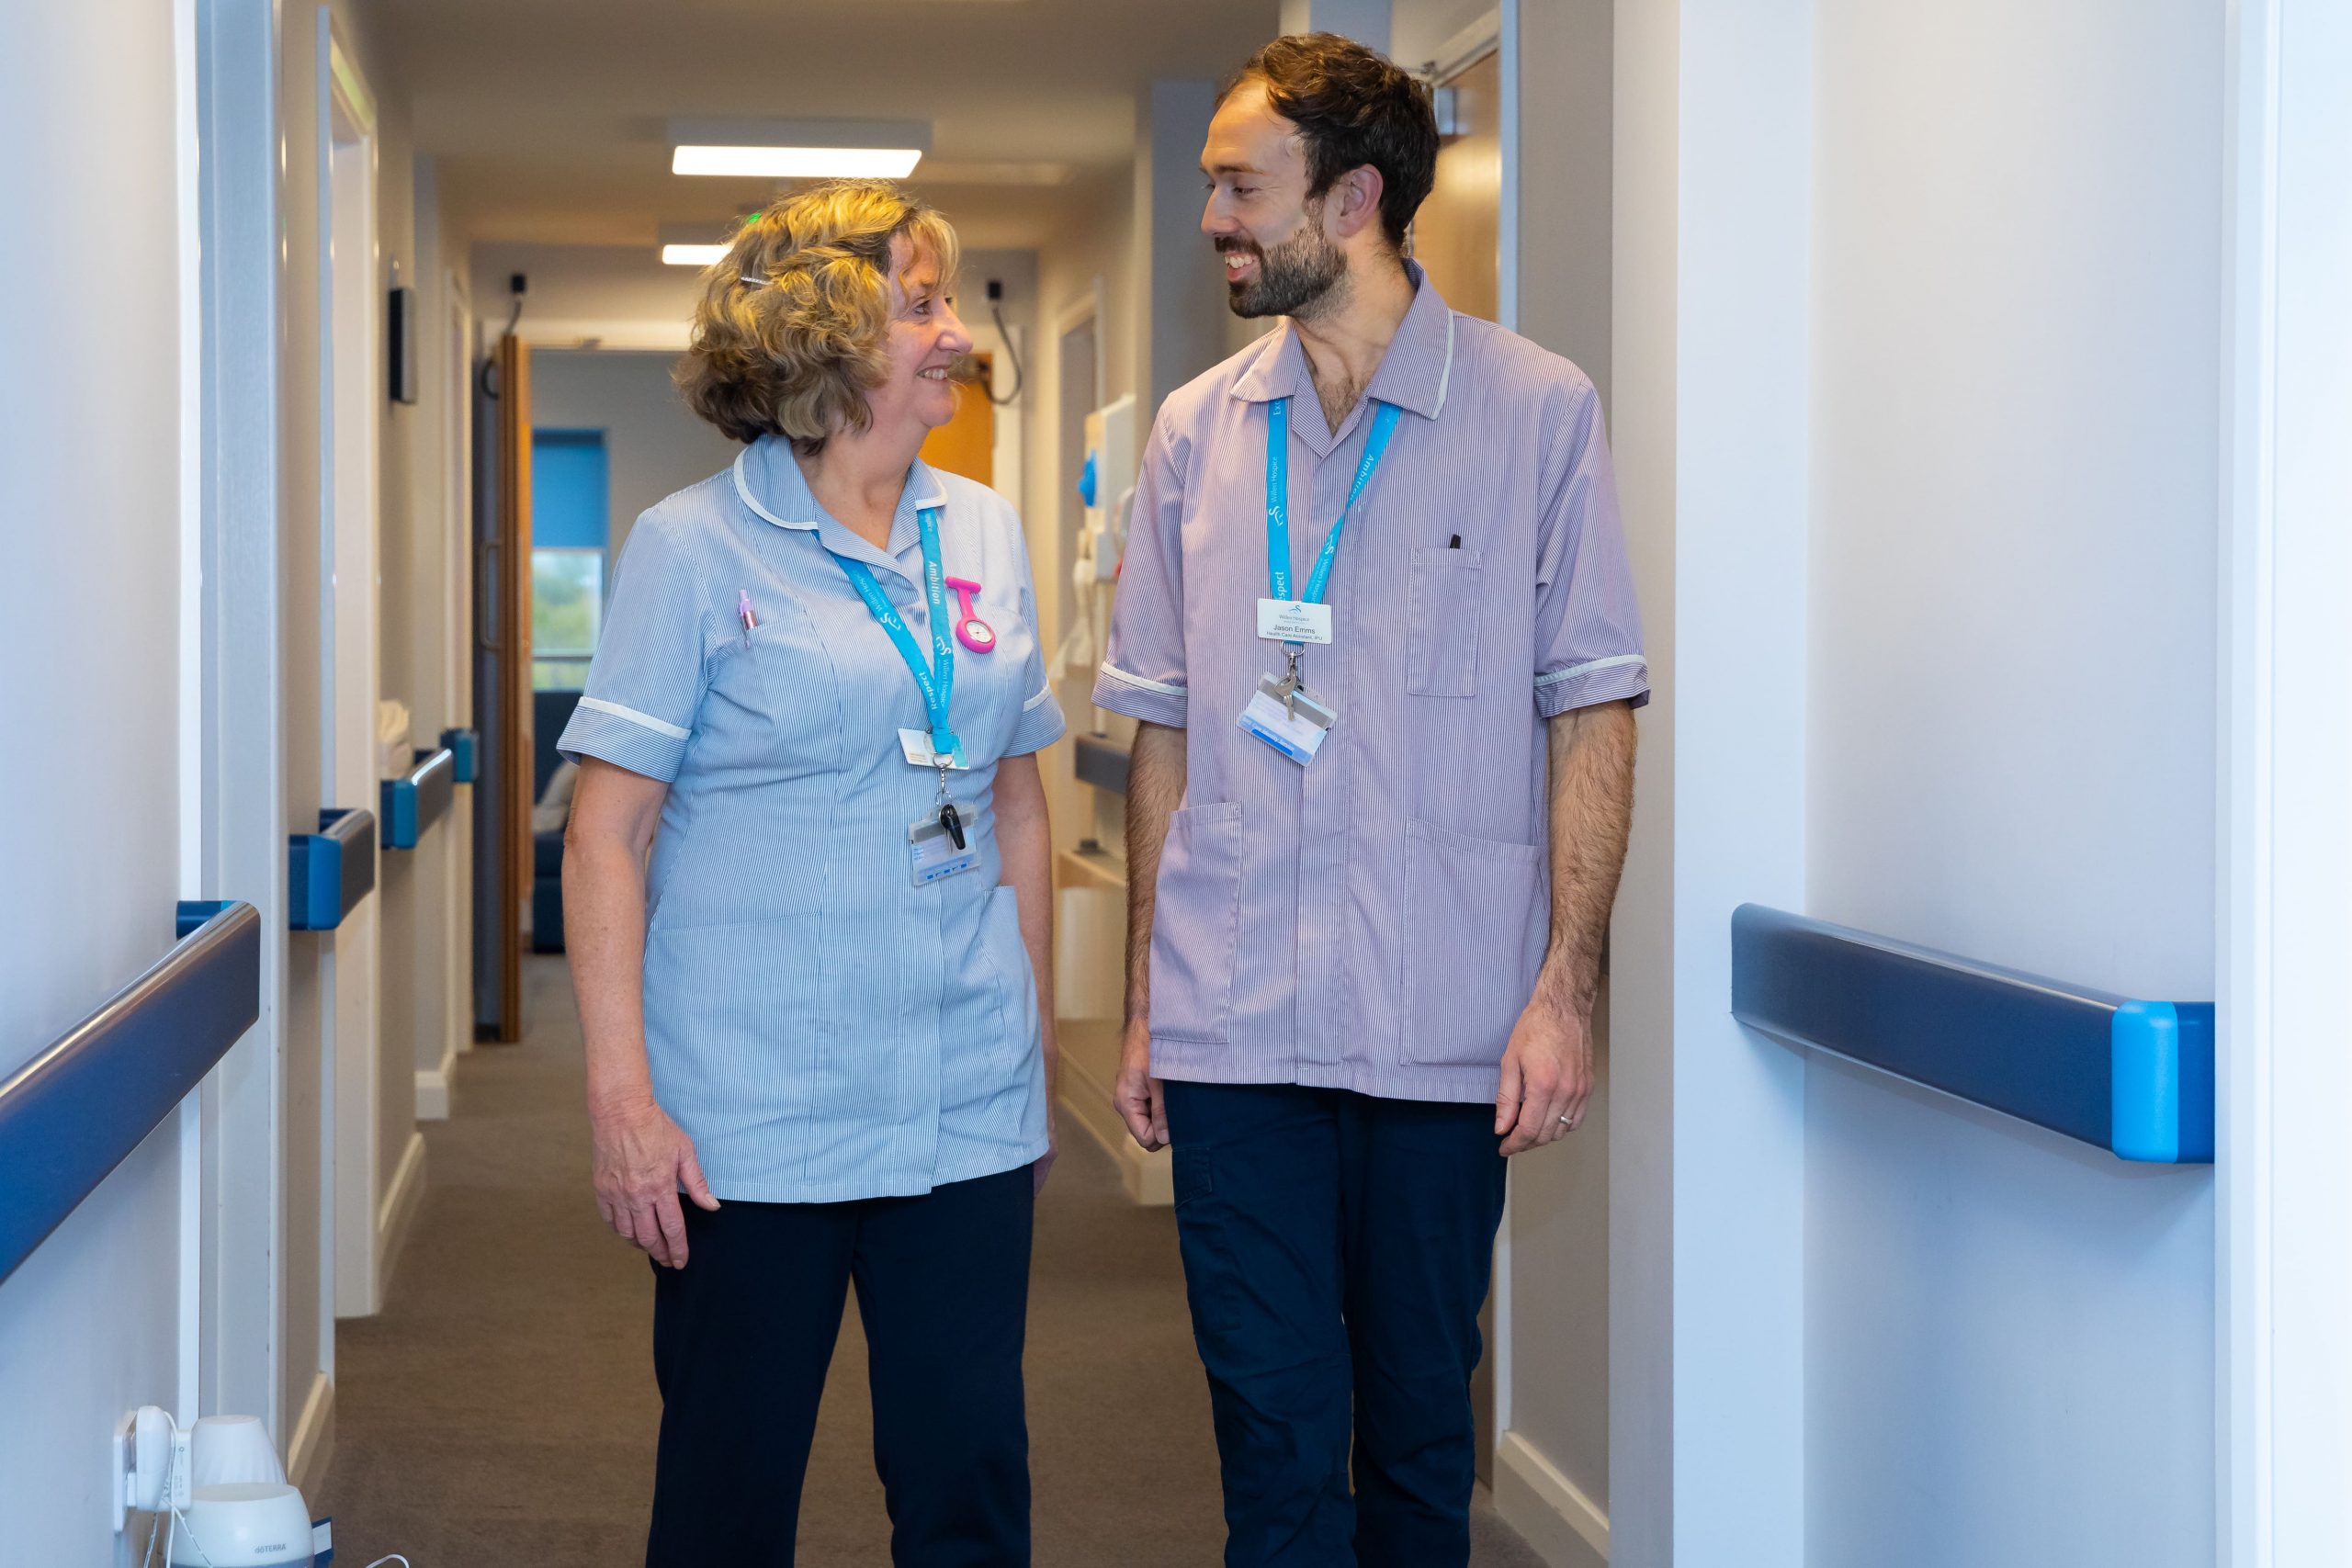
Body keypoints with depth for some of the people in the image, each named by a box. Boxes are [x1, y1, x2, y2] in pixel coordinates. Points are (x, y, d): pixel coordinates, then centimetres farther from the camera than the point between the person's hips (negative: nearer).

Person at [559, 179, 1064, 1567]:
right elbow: (609, 829, -7)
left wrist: (1041, 1050, 16)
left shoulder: (985, 533, 10)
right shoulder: (698, 546, -4)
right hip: (757, 1115, -4)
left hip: (971, 1109, 4)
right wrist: (622, 1095, -13)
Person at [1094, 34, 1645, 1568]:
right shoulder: (1196, 433, 10)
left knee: (1419, 1428, 8)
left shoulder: (1537, 410, 0)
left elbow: (1592, 713, 0)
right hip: (1235, 1023, 2)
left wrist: (1567, 985, -8)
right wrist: (1146, 1004, 10)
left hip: (1445, 1030, -2)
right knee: (1275, 1434, 3)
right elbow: (1169, 734, 14)